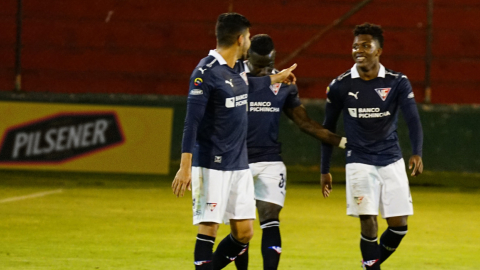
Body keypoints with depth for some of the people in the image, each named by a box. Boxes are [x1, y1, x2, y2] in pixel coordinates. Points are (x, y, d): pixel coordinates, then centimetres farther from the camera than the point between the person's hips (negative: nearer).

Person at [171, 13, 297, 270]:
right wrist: (185, 166, -22)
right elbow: (191, 122, -17)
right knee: (208, 228, -8)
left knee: (244, 232, 5)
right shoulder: (205, 72, -14)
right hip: (211, 166, -8)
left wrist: (276, 78, 49)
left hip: (239, 165, 8)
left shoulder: (236, 68, 11)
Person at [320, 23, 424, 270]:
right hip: (359, 163, -1)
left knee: (399, 225, 0)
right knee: (368, 223, -12)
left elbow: (413, 120, -12)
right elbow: (328, 128, 7)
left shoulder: (398, 83, -4)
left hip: (391, 160, 1)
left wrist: (417, 154, -30)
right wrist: (325, 170, 8)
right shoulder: (340, 86, -3)